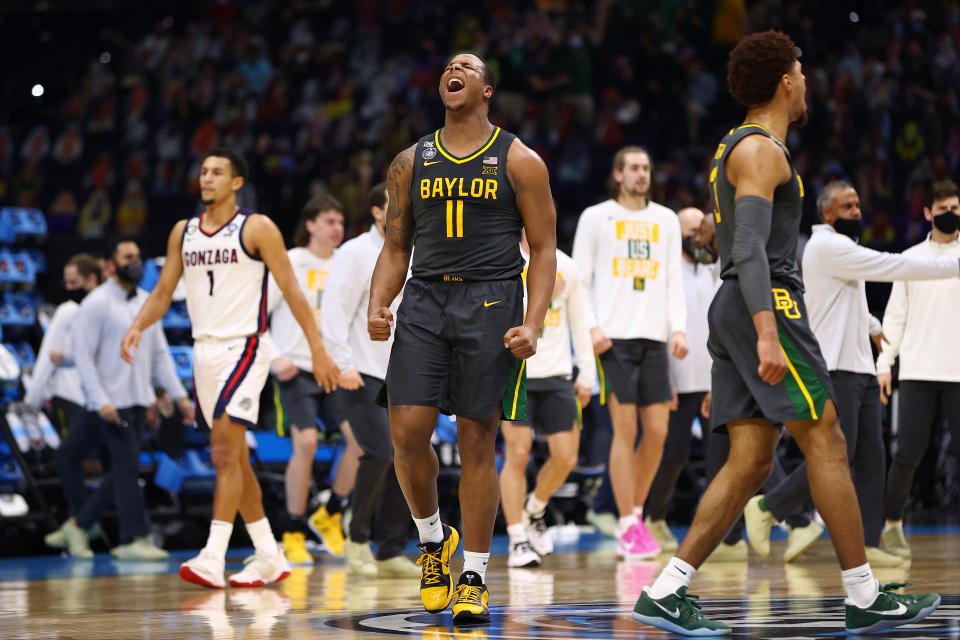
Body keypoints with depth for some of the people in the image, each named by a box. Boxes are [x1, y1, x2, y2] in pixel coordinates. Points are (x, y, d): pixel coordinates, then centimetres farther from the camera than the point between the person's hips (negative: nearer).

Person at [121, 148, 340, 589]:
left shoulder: (257, 228, -6)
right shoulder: (183, 232, 11)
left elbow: (291, 291, -5)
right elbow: (163, 292, 14)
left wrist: (317, 349, -8)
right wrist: (138, 327, -6)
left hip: (244, 349, -7)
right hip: (205, 350, 7)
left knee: (225, 450, -17)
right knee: (235, 457, 10)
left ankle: (212, 559, -21)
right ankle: (270, 558, 19)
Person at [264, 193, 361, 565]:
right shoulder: (290, 262, -2)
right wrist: (274, 357, -10)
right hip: (296, 368, -4)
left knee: (360, 436, -12)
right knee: (306, 443, -16)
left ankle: (329, 516, 8)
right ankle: (293, 532, -2)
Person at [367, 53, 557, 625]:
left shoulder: (520, 162, 4)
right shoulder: (411, 163, 14)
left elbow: (544, 250, 2)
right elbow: (396, 247, 17)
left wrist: (533, 325, -11)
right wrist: (378, 306, -1)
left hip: (491, 301, -3)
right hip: (425, 299, 3)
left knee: (477, 439, -2)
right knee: (407, 431, -8)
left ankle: (474, 578, 6)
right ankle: (434, 539, 18)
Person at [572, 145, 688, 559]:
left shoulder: (666, 220, 16)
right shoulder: (596, 218, 6)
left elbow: (674, 280, 15)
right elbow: (578, 279, 3)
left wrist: (678, 328, 1)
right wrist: (591, 328, -9)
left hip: (654, 338, 4)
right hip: (614, 337, -4)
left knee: (657, 431, 0)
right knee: (625, 429, -8)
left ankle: (636, 513, 17)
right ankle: (628, 529, -4)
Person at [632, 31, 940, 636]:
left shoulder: (734, 148, 23)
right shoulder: (761, 150, -9)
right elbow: (750, 246, -21)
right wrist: (768, 333, -29)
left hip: (735, 310, 10)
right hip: (766, 304, -10)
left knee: (752, 461, 3)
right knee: (825, 440, -5)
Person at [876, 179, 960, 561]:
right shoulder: (910, 258, 12)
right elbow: (895, 315, 12)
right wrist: (884, 362, 4)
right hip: (918, 372, 0)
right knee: (909, 454, -5)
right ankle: (892, 526, 10)